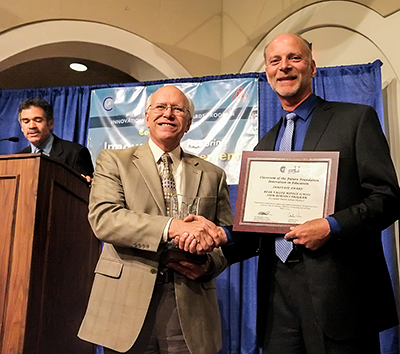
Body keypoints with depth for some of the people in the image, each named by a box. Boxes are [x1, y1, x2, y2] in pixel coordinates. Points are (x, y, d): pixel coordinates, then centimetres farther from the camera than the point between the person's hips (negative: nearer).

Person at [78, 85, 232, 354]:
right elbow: (103, 219, -12)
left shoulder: (212, 175, 11)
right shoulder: (113, 161, 4)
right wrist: (172, 226, -24)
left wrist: (209, 264, -11)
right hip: (127, 303, -1)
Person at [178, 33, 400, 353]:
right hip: (278, 293, 4)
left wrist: (332, 226, -19)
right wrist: (219, 236, -4)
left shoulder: (356, 118, 2)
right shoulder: (264, 146, 16)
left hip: (338, 291, -4)